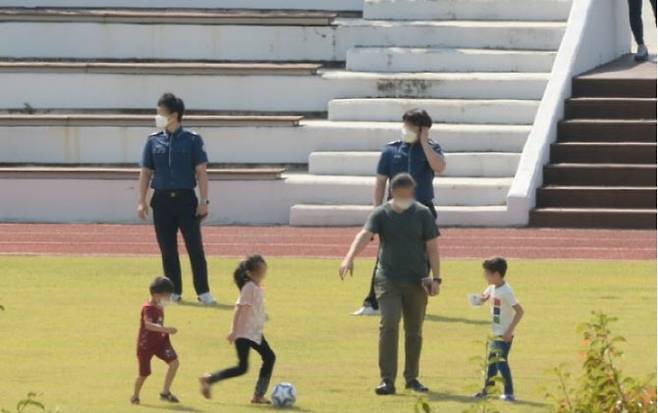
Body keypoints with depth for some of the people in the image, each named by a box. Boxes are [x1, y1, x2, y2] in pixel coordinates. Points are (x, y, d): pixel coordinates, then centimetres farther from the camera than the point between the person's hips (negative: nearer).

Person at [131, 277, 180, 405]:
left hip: (160, 340, 7)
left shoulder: (160, 308, 4)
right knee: (144, 373, 3)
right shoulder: (148, 308, -22)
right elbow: (148, 325, -39)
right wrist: (165, 329, -46)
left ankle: (165, 392, 0)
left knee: (174, 362, -11)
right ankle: (135, 395, 30)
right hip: (146, 343, -7)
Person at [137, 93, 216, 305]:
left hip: (186, 199, -3)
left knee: (195, 247, -4)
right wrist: (142, 201, 4)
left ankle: (203, 292, 1)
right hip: (162, 200, 3)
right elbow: (146, 172, 11)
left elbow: (201, 172, -2)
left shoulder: (192, 140, -1)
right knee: (167, 249, 5)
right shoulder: (153, 141, 7)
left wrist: (204, 201, -8)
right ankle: (174, 292, 12)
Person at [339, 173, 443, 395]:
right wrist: (349, 258, -36)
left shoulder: (423, 214, 1)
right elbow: (365, 235, -19)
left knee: (414, 331, 8)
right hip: (388, 280, -1)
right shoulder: (380, 214, -3)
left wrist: (436, 278, -3)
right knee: (388, 326, -13)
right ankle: (387, 380, -13)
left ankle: (412, 378, 22)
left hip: (417, 281, 1)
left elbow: (432, 246, 3)